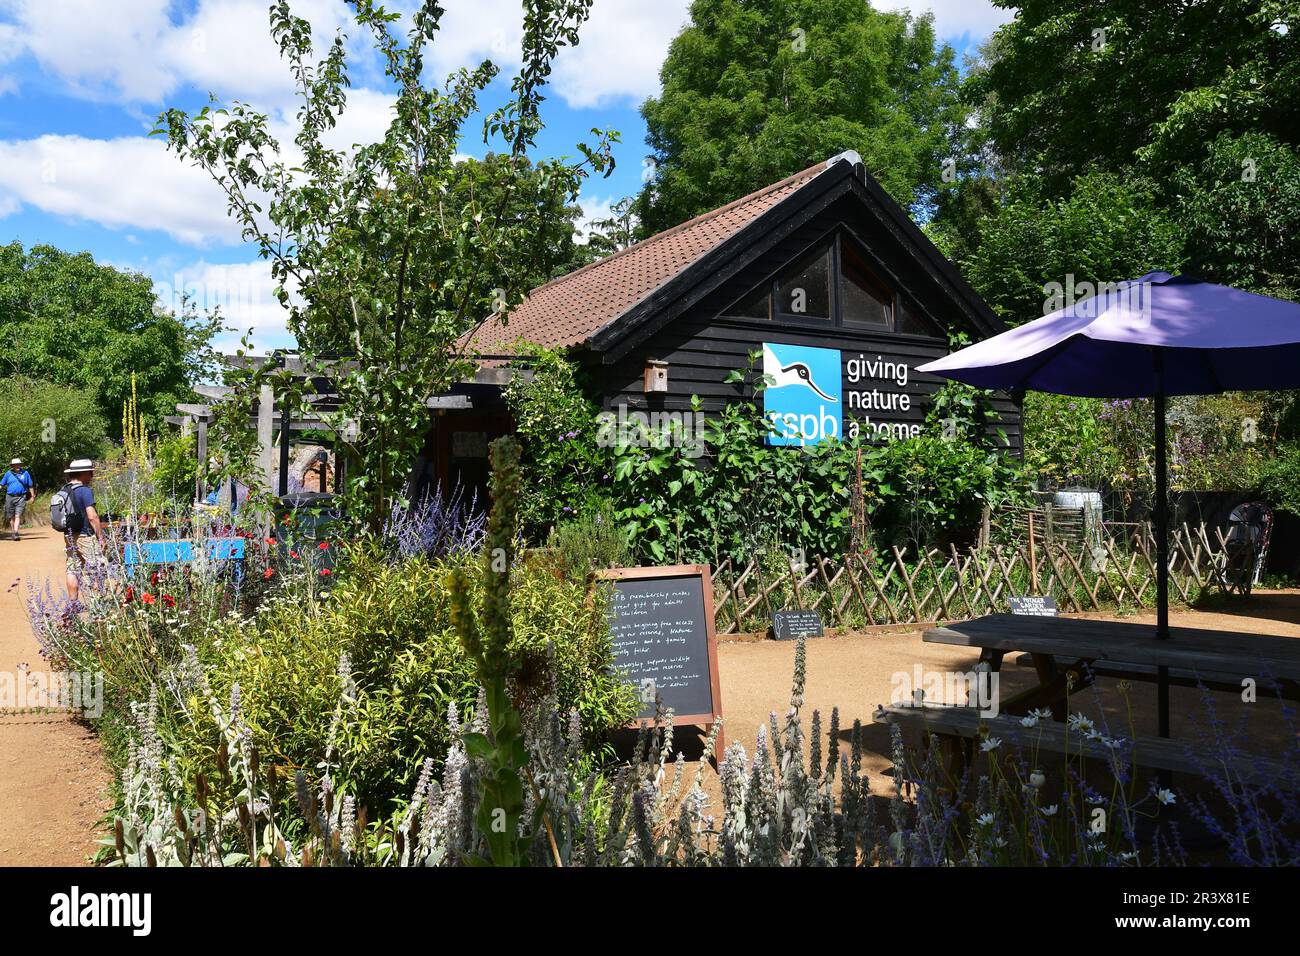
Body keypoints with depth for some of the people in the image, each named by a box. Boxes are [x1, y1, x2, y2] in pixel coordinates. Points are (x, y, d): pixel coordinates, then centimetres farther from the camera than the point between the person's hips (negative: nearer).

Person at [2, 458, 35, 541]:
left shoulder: (25, 473, 6)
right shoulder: (8, 473, 7)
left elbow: (30, 486, 12)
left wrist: (33, 496, 12)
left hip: (21, 497, -2)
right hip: (10, 497, 2)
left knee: (18, 516, -12)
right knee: (11, 517, 9)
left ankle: (16, 533, -17)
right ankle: (13, 532, 22)